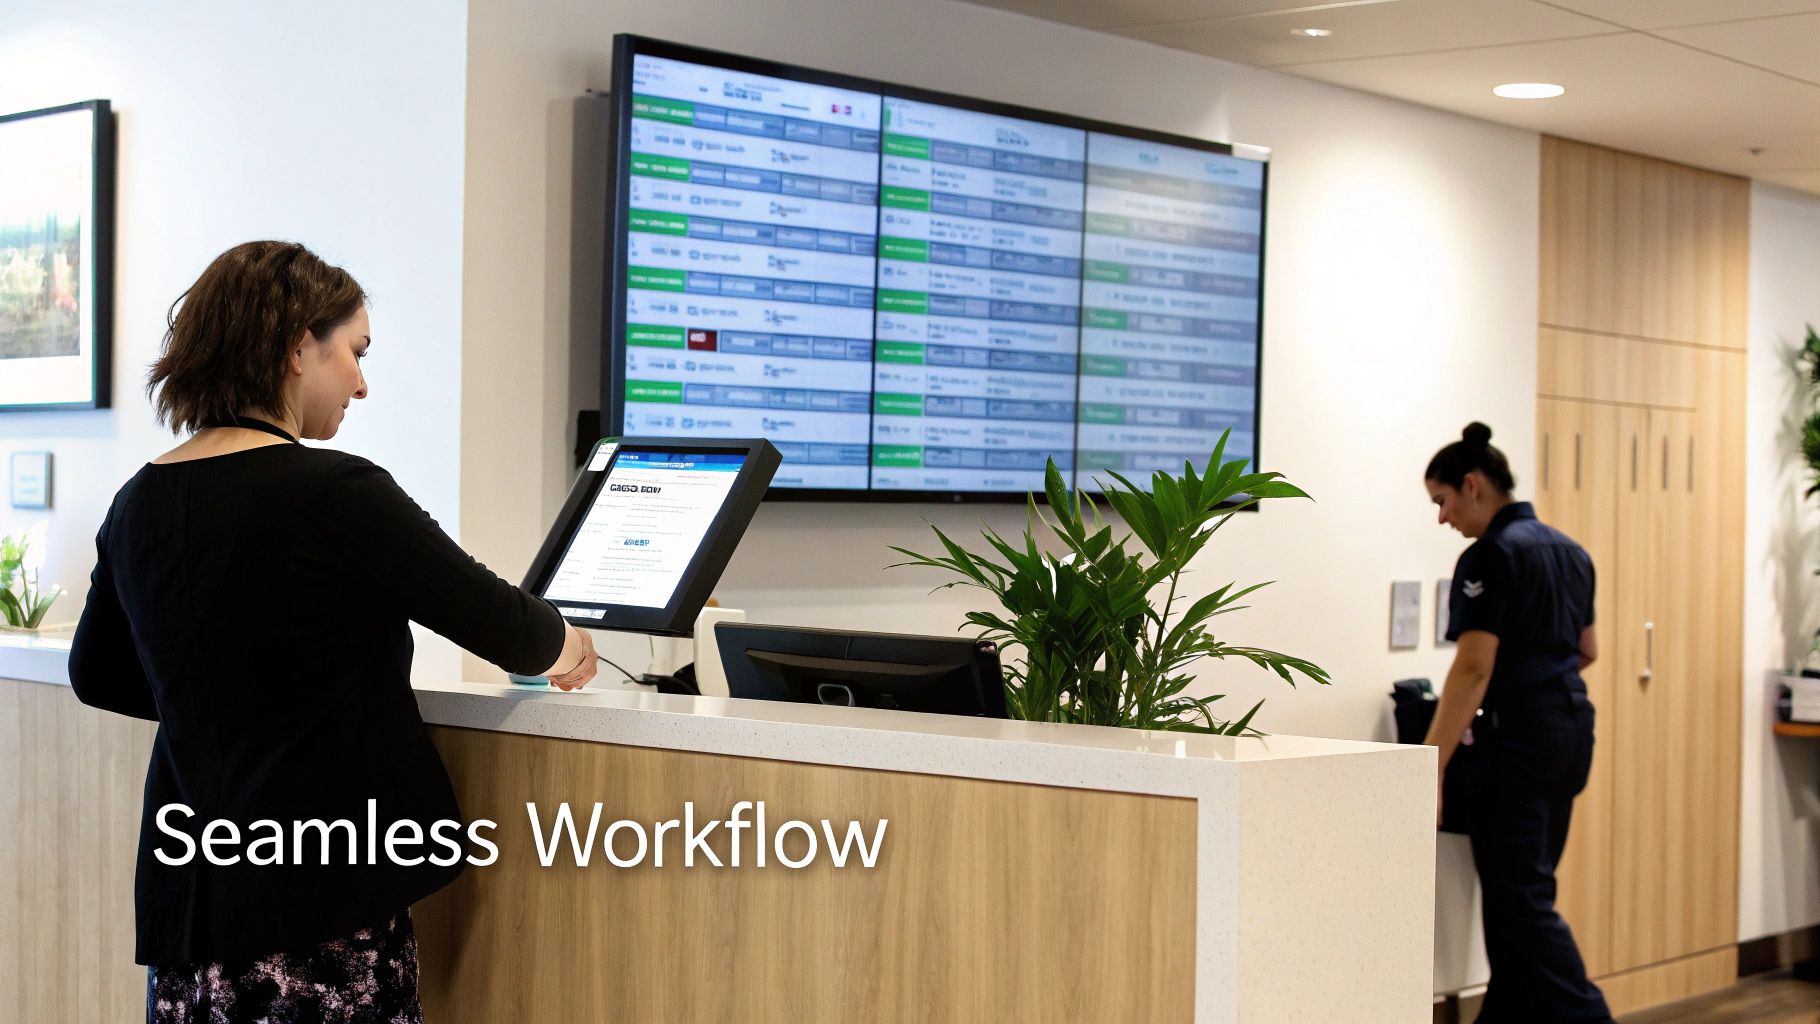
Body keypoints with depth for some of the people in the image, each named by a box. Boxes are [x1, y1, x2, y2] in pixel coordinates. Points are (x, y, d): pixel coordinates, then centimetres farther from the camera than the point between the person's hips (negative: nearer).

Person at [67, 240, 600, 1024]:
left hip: (188, 886, 7)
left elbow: (98, 675, 21)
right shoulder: (337, 496, -14)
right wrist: (566, 647, 16)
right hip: (322, 898, -7)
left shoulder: (139, 504, 6)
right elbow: (502, 626, -6)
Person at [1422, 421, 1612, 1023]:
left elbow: (1474, 667, -20)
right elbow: (1587, 651, 22)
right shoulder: (1569, 551, 13)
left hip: (1519, 737, -9)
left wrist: (1430, 770, -21)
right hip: (1572, 727, 9)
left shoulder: (1491, 555, -14)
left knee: (1520, 899, -5)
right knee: (1523, 889, 14)